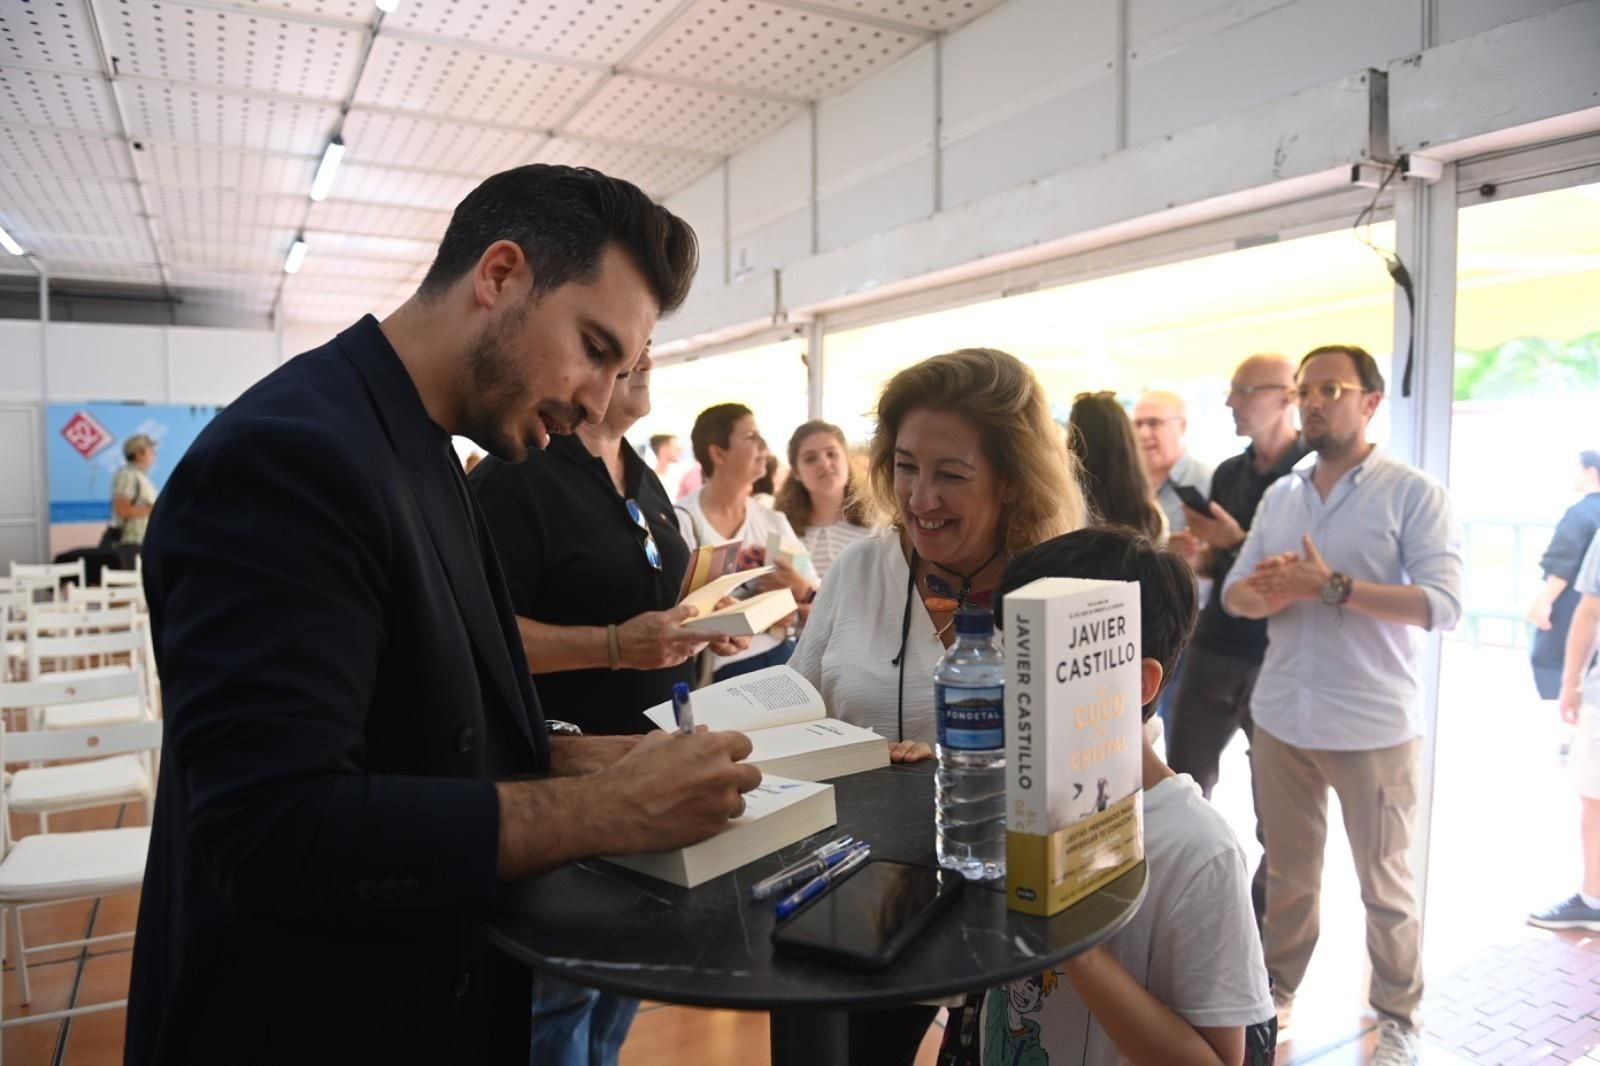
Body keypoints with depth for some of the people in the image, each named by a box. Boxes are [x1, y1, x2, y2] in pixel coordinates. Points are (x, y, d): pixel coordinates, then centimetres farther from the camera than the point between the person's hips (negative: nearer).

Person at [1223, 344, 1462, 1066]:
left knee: (1385, 882, 11)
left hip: (1373, 726, -4)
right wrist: (1264, 592, -14)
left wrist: (1331, 586, -25)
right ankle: (1278, 989, 33)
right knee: (1287, 869, 17)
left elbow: (1443, 604, -17)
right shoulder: (1279, 495, 9)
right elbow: (1234, 592, 9)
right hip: (1280, 717, 4)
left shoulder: (1414, 493, -7)